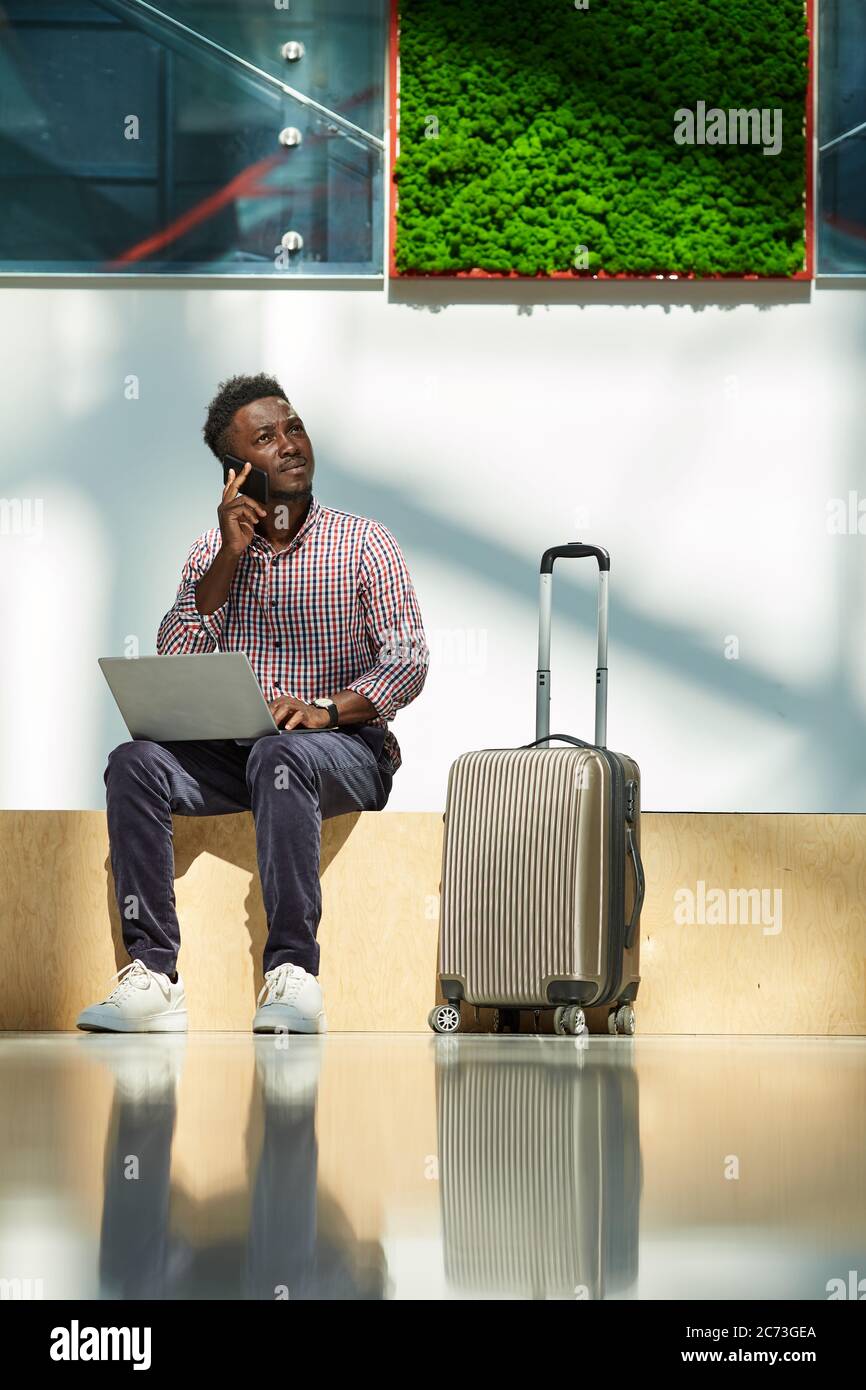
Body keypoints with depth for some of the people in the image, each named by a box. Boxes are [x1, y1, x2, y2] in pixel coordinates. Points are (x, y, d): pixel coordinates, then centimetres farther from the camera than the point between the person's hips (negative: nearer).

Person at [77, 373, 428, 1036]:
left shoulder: (363, 543, 3)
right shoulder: (213, 551, 12)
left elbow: (410, 660, -6)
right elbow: (173, 661, -1)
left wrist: (325, 709, -23)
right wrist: (230, 556, -8)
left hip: (344, 747, -3)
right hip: (228, 750, 3)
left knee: (278, 755, -38)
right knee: (134, 763, -25)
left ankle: (293, 974, -38)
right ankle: (153, 972, -30)